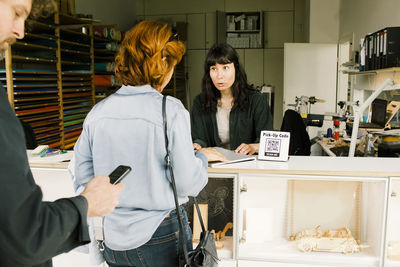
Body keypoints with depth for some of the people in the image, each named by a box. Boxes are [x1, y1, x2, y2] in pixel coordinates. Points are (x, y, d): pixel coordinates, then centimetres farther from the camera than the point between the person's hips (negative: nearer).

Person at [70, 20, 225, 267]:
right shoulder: (171, 111, -18)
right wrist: (202, 156, 2)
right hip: (161, 239, -4)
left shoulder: (98, 112, -4)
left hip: (114, 239, 4)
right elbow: (187, 184, -16)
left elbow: (82, 181, 2)